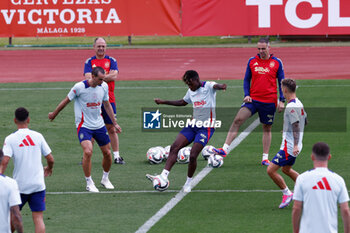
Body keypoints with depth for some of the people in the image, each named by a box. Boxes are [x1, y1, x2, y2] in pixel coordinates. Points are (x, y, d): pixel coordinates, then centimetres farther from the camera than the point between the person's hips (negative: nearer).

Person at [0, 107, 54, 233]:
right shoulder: (38, 136, 1)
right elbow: (50, 159, 6)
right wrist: (49, 169, 26)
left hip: (19, 185, -1)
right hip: (38, 184, 1)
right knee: (38, 218, -1)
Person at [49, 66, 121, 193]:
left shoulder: (104, 86, -2)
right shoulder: (79, 87, -18)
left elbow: (107, 105, 13)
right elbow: (66, 101, -3)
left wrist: (114, 123, 15)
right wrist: (54, 114, 8)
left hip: (99, 125, 5)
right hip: (83, 125, -5)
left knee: (107, 153, 7)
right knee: (88, 151, -22)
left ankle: (105, 179, 32)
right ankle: (89, 183, -9)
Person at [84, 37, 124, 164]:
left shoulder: (111, 61, 7)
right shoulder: (89, 62, 7)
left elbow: (114, 76, -8)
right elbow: (88, 78, -9)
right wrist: (107, 76, -12)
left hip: (108, 98, 0)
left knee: (111, 128, 3)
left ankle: (116, 156, 8)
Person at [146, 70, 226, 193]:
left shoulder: (208, 86, -11)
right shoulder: (191, 91, 11)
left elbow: (215, 86, -35)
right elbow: (183, 102, 30)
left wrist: (220, 86, -60)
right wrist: (163, 102, 32)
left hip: (206, 128, -7)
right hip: (193, 126, 7)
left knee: (193, 155, -14)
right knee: (174, 147, -8)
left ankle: (188, 183, 6)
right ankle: (164, 175, -9)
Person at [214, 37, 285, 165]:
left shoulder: (277, 62, 1)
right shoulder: (252, 61, 6)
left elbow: (281, 82, 6)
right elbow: (247, 80, 12)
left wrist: (282, 100, -2)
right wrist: (246, 95, -3)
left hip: (269, 101, -1)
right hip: (253, 99, 1)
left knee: (267, 128, 8)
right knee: (238, 119, -17)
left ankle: (265, 158, 17)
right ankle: (226, 148, -19)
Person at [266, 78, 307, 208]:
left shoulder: (291, 107, -21)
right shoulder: (299, 104, 9)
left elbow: (296, 126, -28)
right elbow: (304, 122, 22)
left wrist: (295, 145, -35)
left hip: (289, 147, -10)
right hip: (293, 146, 10)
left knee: (271, 170, -8)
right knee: (286, 169, 27)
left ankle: (287, 193, 1)